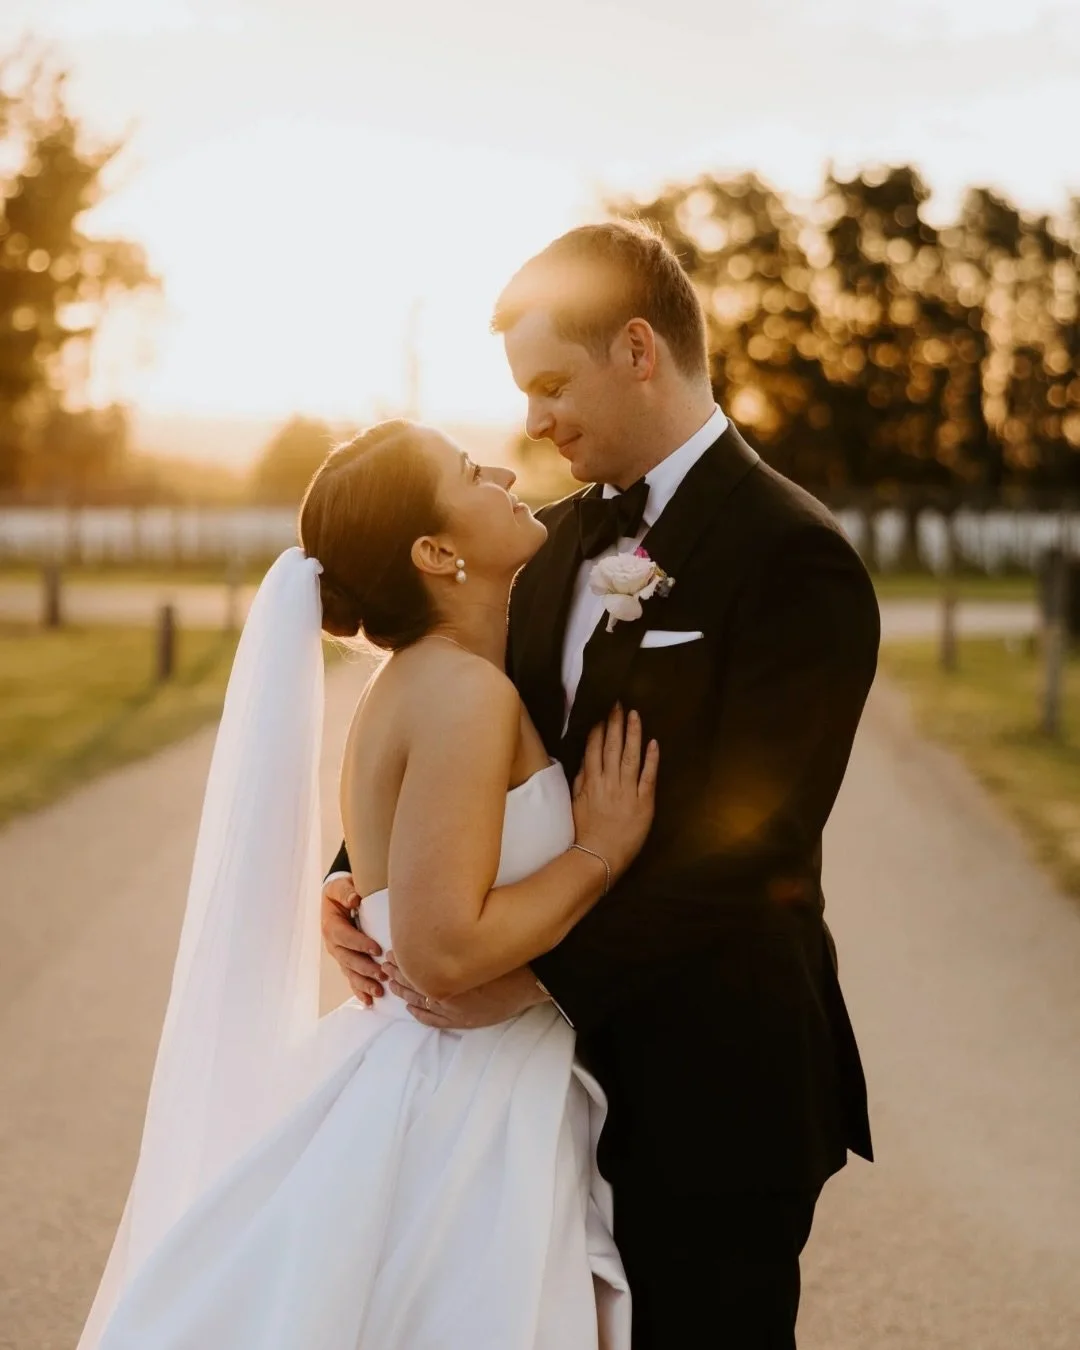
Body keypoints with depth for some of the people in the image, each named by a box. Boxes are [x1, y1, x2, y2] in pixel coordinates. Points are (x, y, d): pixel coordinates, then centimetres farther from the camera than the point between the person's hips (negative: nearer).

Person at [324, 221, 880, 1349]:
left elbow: (750, 838, -23)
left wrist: (537, 974, -26)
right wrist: (355, 878, -8)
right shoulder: (558, 543, 9)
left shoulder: (795, 558, -16)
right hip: (568, 1052, 7)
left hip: (709, 1079, -7)